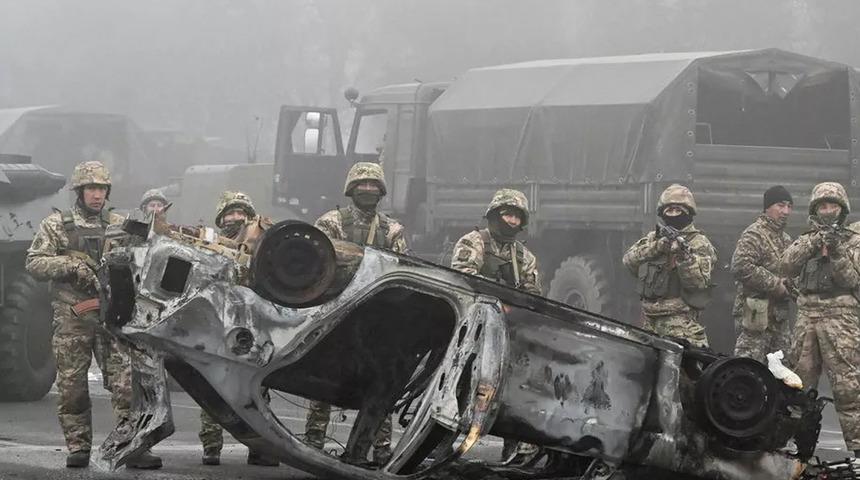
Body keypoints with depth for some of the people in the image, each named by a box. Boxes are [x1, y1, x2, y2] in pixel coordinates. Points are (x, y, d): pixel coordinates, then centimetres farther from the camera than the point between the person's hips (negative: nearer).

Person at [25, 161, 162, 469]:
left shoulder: (119, 225, 13)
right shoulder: (56, 225, 7)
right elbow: (34, 263, -1)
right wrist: (72, 266, -14)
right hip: (72, 318, -1)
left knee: (126, 382, -8)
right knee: (72, 385, 1)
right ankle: (78, 448, 11)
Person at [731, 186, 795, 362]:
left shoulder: (785, 239, 19)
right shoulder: (754, 235, -10)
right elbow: (741, 267, -24)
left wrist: (790, 284, 7)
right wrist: (775, 285, -19)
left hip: (780, 314, 9)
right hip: (757, 314, -9)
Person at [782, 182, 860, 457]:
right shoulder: (805, 241, 17)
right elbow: (787, 267, -1)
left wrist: (836, 253, -16)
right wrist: (815, 242, -11)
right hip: (807, 316, 4)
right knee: (797, 384, 6)